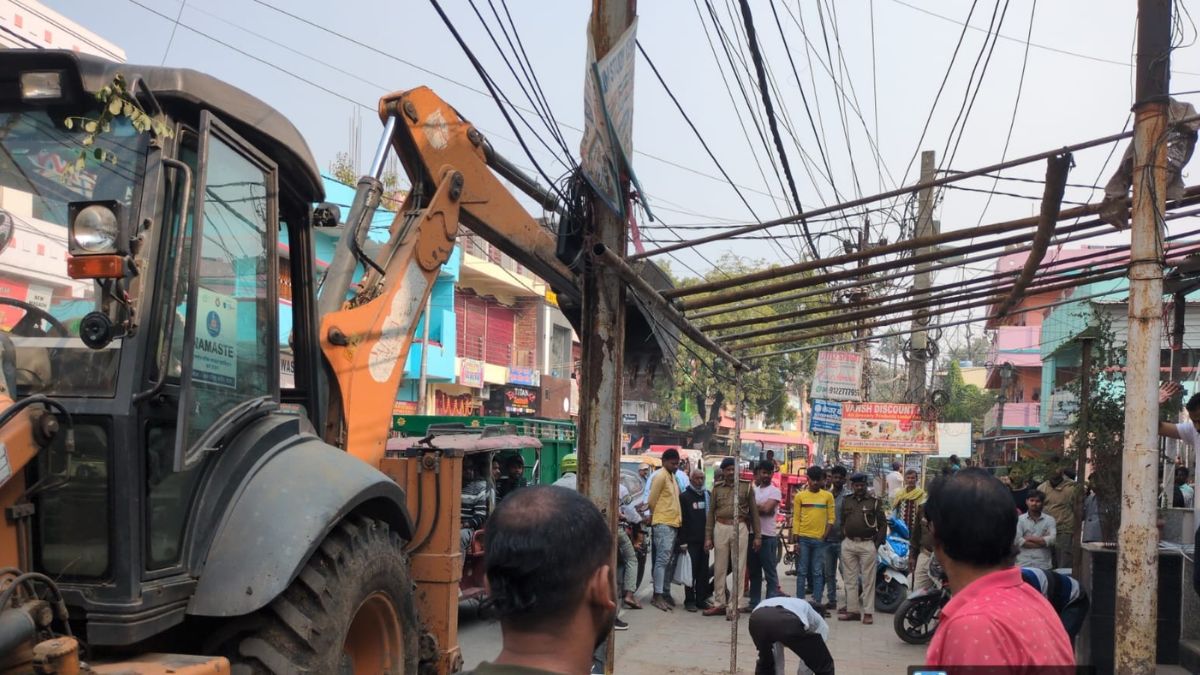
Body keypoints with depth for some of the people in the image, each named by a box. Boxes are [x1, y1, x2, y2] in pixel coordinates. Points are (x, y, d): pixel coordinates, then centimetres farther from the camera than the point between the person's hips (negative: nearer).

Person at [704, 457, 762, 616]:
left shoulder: (746, 487, 3)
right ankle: (719, 604, 14)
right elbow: (711, 513, 9)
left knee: (738, 568, -1)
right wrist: (708, 537, 4)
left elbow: (753, 512, 6)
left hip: (740, 528, -2)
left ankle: (735, 605, 5)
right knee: (719, 568, 6)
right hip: (720, 528, 2)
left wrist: (757, 536, 3)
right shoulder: (717, 488, 7)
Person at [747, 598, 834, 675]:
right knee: (824, 665, 20)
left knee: (765, 661, 37)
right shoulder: (819, 623, 39)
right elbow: (809, 661, 37)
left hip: (757, 619, 4)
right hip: (789, 622, -4)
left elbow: (777, 657, 50)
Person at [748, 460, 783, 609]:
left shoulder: (775, 491, -3)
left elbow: (766, 508, -16)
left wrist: (752, 506, -4)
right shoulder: (753, 490, 14)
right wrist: (759, 507, -7)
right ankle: (754, 603, 19)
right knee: (754, 572, 12)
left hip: (768, 536, -6)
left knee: (770, 573, -1)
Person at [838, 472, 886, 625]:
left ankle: (868, 612, 2)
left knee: (868, 580, -2)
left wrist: (877, 544, -5)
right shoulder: (846, 501, 11)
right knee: (850, 579, 7)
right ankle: (852, 610, 13)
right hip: (849, 544, 4)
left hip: (867, 545, -4)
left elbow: (883, 524, 1)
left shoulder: (874, 502, 1)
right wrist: (842, 538, 6)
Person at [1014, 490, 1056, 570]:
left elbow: (1052, 540, -6)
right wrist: (1043, 541, -5)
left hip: (1043, 565, 1)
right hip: (1023, 564, -1)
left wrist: (1029, 538, -4)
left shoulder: (1049, 519, 7)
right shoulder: (1019, 519, 5)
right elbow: (1016, 540, -8)